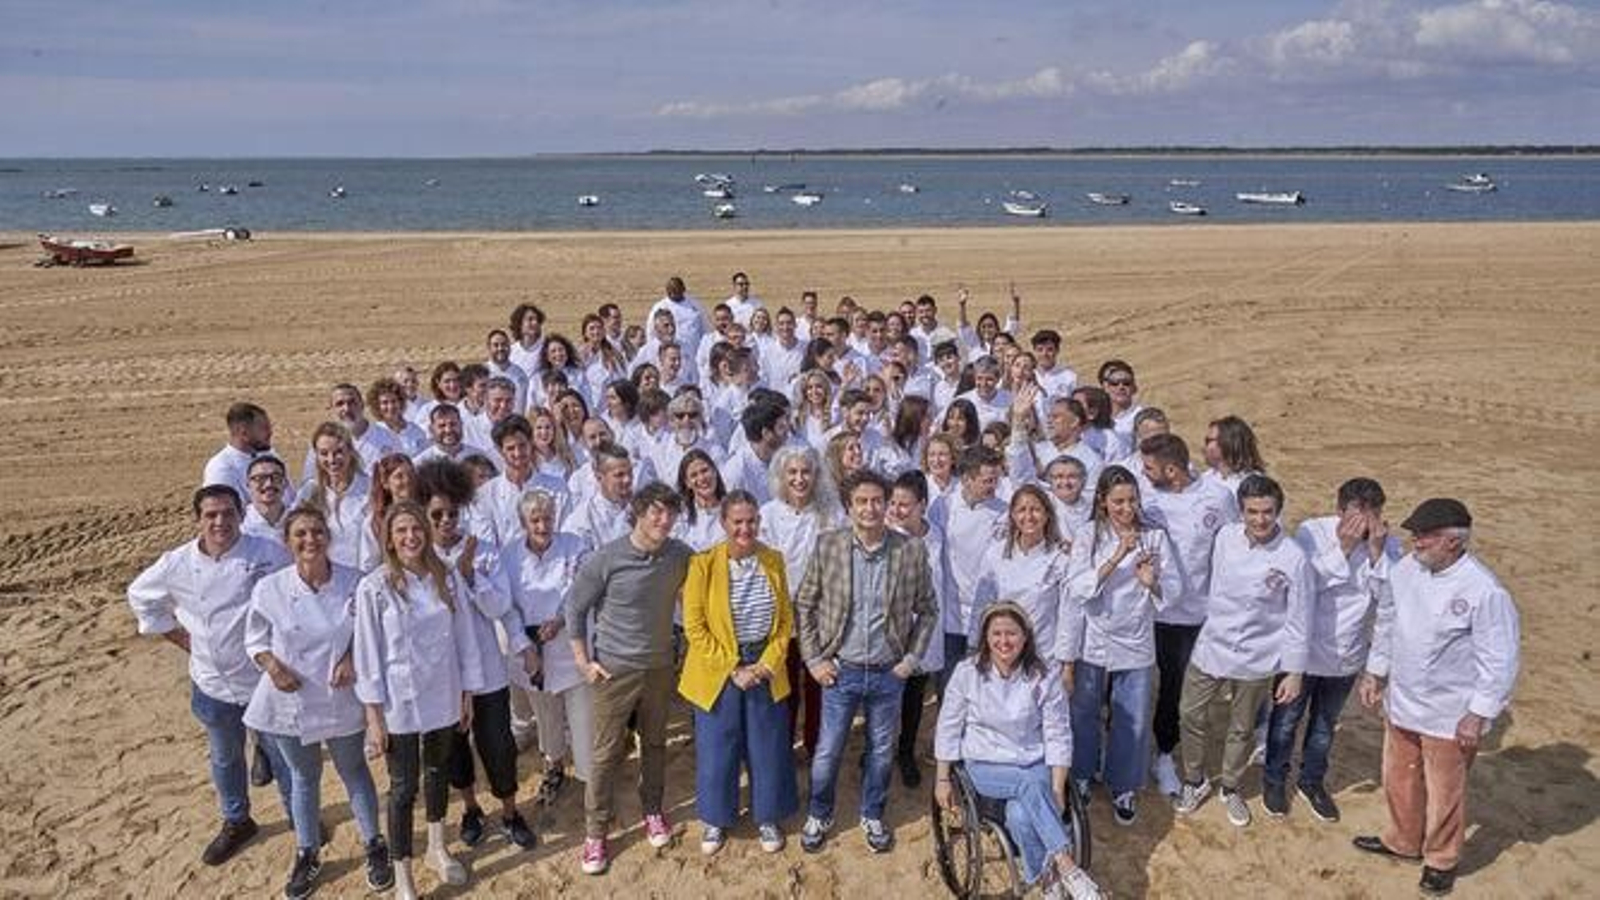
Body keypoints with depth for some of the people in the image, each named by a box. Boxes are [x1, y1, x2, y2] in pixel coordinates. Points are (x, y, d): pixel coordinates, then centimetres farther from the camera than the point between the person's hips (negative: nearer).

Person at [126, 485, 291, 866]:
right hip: (214, 683, 2)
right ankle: (236, 822, 45)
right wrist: (182, 639, 3)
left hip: (266, 677, -2)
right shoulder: (177, 564, -12)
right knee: (225, 758, 22)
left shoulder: (269, 554, -18)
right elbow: (141, 597, 7)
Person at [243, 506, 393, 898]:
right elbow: (255, 640, -1)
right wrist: (272, 665, -18)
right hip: (290, 701, 0)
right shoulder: (269, 589, -15)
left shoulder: (354, 582, -15)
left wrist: (353, 657, -17)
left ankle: (374, 845, 37)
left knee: (353, 771, 17)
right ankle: (307, 855, 40)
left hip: (341, 699, 0)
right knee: (303, 777, 19)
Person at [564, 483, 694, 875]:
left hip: (660, 667, 3)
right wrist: (583, 662, -6)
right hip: (614, 670, -3)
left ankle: (653, 810, 39)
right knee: (607, 753, 6)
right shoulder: (605, 559, -18)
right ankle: (595, 832, 21)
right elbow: (574, 608, -6)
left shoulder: (681, 556, -10)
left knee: (655, 743, 18)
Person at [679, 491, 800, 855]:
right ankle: (715, 819, 31)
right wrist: (732, 668, -13)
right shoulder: (703, 563, -12)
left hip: (765, 667, 3)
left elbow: (786, 619, 4)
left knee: (768, 747, 12)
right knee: (716, 748, 10)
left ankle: (768, 817, 32)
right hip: (718, 670, -2)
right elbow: (694, 626, -11)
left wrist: (768, 663, -8)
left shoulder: (773, 560, -2)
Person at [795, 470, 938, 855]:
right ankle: (819, 816, 34)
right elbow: (803, 604, 0)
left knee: (881, 752, 16)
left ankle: (872, 816, 38)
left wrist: (912, 658, 0)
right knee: (827, 752, 9)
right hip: (841, 671, -1)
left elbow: (927, 610, 4)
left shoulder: (912, 551, -8)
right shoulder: (827, 546, -8)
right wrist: (813, 659, -3)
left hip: (889, 674, 1)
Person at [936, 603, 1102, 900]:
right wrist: (943, 780, 1)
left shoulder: (1044, 678, -6)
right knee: (1030, 785, -33)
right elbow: (948, 729, 1)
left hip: (1034, 764, 1)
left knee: (1019, 816, -31)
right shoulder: (967, 672, -7)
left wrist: (1057, 789, -11)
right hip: (985, 766, -1)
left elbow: (1057, 737, -4)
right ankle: (1066, 865, -31)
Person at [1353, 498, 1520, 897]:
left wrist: (1479, 715, -15)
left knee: (1444, 791, 12)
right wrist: (1375, 672, 13)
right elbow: (1386, 625, 10)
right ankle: (1403, 841, 46)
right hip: (1401, 704, 6)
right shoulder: (1403, 571, -6)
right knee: (1399, 779, 23)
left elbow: (1500, 662, -18)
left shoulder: (1485, 592, -24)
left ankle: (1441, 860, 36)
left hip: (1450, 715, -6)